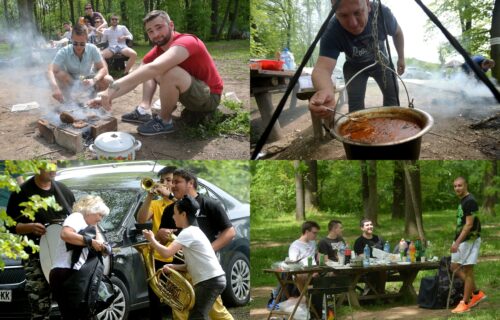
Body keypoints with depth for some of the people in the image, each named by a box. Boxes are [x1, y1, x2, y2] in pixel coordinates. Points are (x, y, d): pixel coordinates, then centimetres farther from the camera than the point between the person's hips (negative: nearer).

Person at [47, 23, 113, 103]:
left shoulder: (92, 49, -18)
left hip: (86, 81, 1)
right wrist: (55, 88, -53)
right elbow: (51, 70, -32)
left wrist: (94, 80, -42)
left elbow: (103, 68, -20)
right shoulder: (64, 52, -22)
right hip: (69, 82, -1)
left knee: (108, 80, -25)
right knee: (59, 74, -33)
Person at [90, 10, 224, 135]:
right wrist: (108, 96, -17)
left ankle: (164, 121, -14)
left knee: (170, 72, -33)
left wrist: (115, 86, -47)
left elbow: (155, 68, -42)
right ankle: (144, 110, -6)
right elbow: (135, 78, -1)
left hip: (209, 96, -8)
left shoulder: (186, 42, -28)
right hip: (192, 91, 8)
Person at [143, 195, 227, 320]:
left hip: (210, 281, -10)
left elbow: (167, 253, -23)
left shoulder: (188, 233, -12)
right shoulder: (194, 231, 20)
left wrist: (151, 239, -7)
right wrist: (173, 267, 4)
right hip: (213, 280, 10)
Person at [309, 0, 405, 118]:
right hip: (355, 66, -2)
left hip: (380, 61, 2)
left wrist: (401, 58, 2)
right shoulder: (332, 33, -40)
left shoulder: (382, 13, -33)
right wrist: (325, 91, -76)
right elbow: (322, 68, -54)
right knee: (355, 102, -18)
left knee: (393, 96, -4)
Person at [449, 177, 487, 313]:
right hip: (461, 240, 10)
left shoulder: (470, 201, -17)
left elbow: (469, 225, -22)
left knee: (468, 271, -4)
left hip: (469, 239, -10)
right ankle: (477, 293, 20)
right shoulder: (463, 201, 13)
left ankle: (465, 304, 2)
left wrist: (457, 242, -25)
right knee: (455, 268, 12)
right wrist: (456, 241, 22)